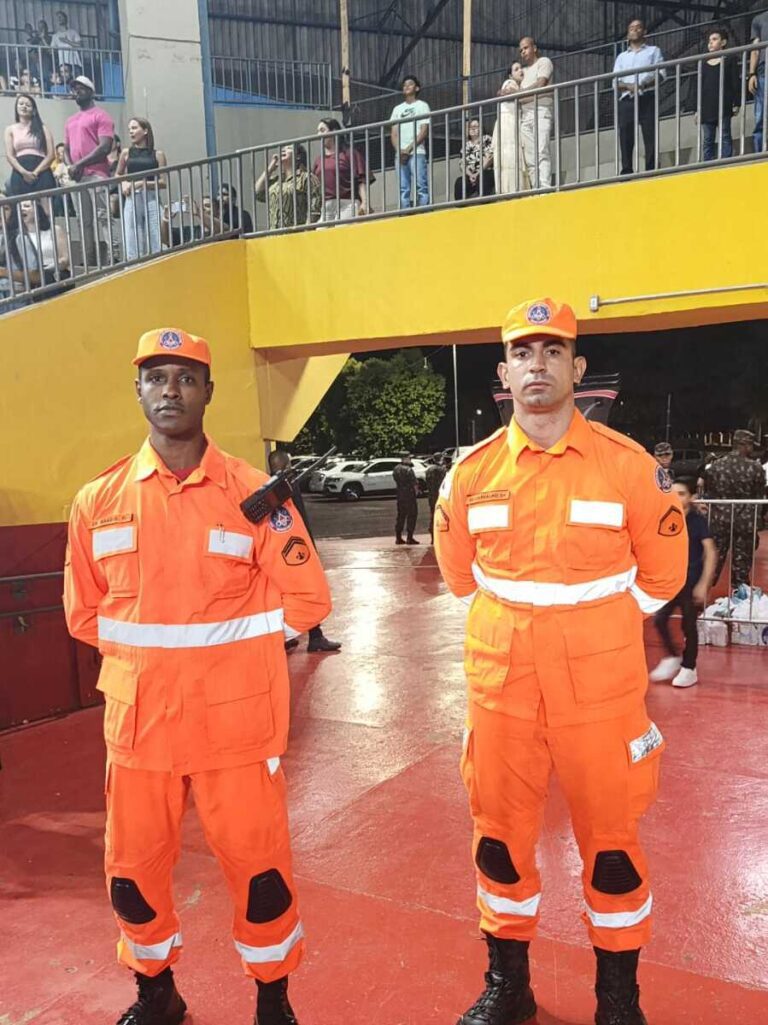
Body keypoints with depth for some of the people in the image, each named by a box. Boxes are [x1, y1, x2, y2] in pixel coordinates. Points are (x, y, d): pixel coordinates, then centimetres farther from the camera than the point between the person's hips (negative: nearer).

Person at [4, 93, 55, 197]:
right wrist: (24, 172, -13)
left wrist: (35, 172, -11)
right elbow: (9, 156, 7)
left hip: (41, 174, -1)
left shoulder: (42, 128, 13)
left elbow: (51, 155, 3)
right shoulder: (10, 130, 17)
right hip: (19, 175, 1)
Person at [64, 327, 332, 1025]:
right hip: (138, 721, 3)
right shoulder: (98, 501, 0)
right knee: (133, 872, 17)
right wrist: (149, 649, 1)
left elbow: (306, 599, -6)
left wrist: (218, 642, -5)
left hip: (235, 722, -2)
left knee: (259, 869, 9)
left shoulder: (255, 493, -7)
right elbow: (84, 614, 9)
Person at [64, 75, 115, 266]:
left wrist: (80, 164, -12)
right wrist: (70, 167, 2)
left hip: (96, 175, -7)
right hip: (76, 177, 7)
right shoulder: (70, 121, 22)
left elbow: (105, 147, -11)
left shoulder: (101, 116, 0)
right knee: (85, 222, 6)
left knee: (102, 218, -13)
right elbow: (66, 148, 24)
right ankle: (90, 262, 8)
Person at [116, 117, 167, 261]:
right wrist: (123, 183, 2)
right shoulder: (126, 153, 11)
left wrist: (143, 183, -11)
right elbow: (117, 175, 22)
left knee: (155, 244, -5)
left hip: (151, 200, -2)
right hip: (131, 201, 2)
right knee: (133, 245, -2)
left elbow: (164, 181, -2)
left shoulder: (157, 154, 4)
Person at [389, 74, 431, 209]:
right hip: (400, 154, 4)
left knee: (421, 187, -12)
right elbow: (393, 133, 14)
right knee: (403, 189, -1)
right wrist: (399, 150, -5)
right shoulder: (397, 109, 21)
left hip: (417, 152, -4)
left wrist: (409, 149, -10)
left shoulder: (422, 106, 9)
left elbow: (424, 131, -1)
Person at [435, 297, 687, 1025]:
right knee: (500, 836, 14)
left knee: (609, 840, 12)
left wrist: (594, 632, 9)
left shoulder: (629, 465, -7)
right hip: (501, 683, 2)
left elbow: (662, 570, 5)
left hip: (600, 687, -1)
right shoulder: (471, 472, -2)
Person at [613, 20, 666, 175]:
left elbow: (662, 74, 4)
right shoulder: (621, 56, 25)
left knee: (650, 137, -11)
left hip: (647, 99, -2)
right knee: (626, 139, -6)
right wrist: (629, 86, -11)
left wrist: (644, 84, -14)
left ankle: (651, 172, -15)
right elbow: (615, 82, 11)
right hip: (626, 101, 2)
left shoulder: (653, 51, 18)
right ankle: (626, 172, -8)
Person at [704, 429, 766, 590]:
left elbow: (708, 494, 5)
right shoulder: (755, 467, -9)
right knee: (742, 564, 8)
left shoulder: (716, 465, -2)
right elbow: (760, 497, 0)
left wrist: (710, 518, 16)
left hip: (719, 520, 2)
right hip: (746, 522, -2)